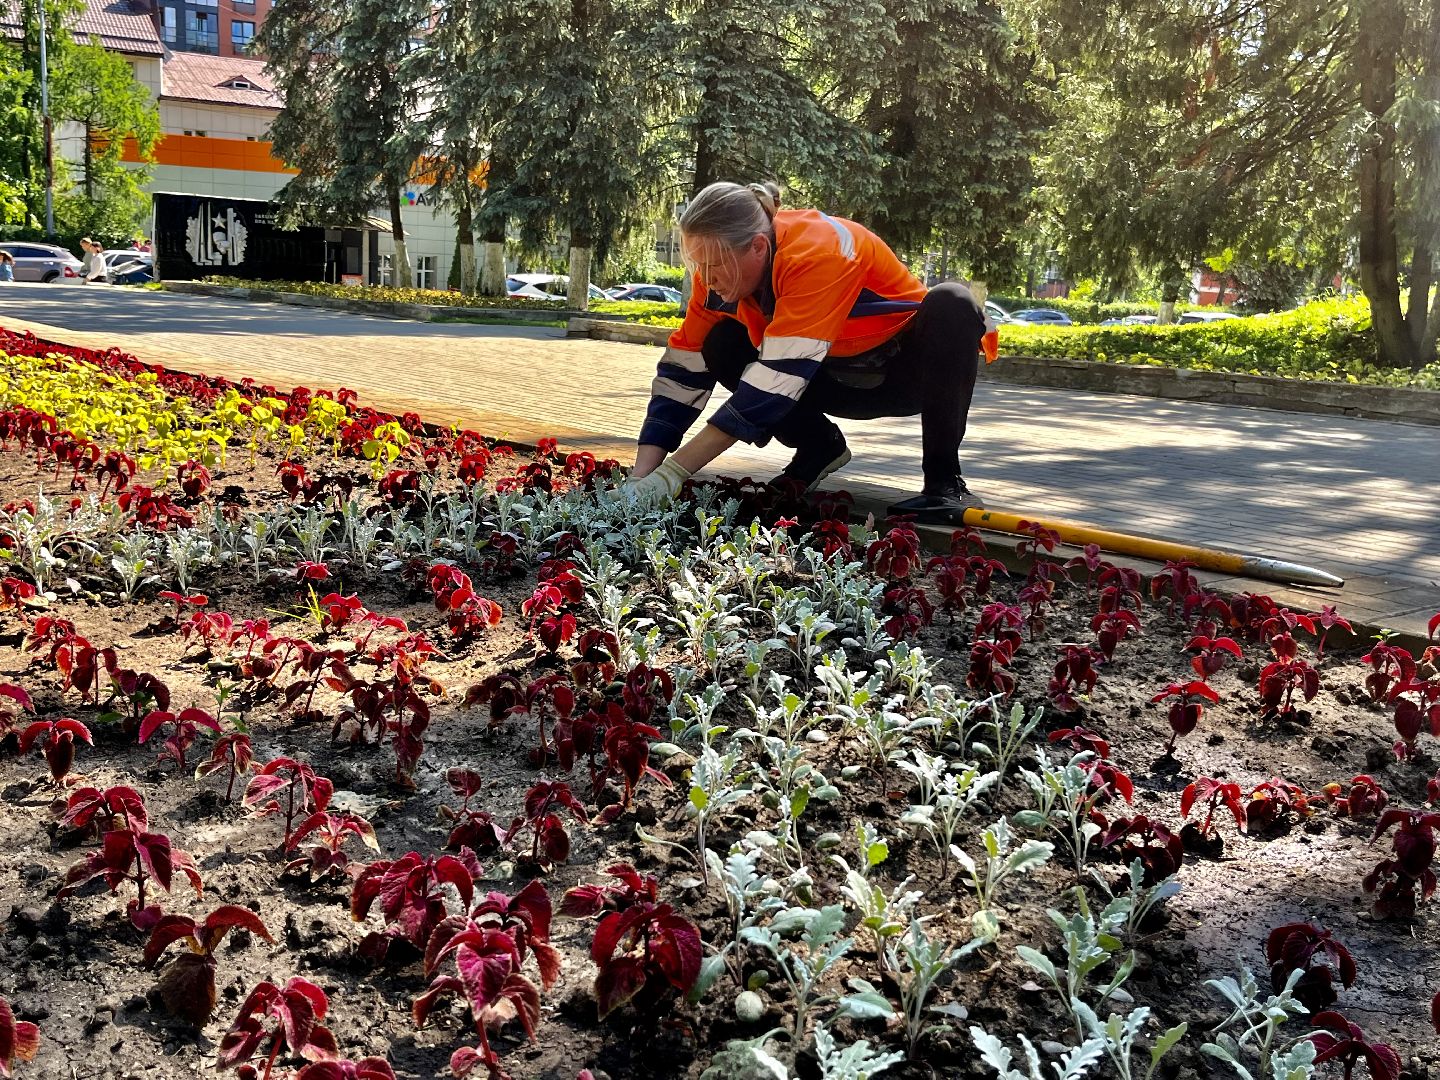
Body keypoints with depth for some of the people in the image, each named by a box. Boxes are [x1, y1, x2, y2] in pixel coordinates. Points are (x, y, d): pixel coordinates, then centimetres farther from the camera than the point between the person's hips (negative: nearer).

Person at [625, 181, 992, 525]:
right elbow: (682, 370, -13)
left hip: (908, 368, -5)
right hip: (839, 376, 5)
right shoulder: (721, 268, -15)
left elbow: (776, 379, -41)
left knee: (951, 304, -36)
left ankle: (944, 479, -24)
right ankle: (818, 447, 4)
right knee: (721, 344, -16)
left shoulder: (818, 254, -35)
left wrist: (671, 473, -42)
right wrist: (641, 476, -24)